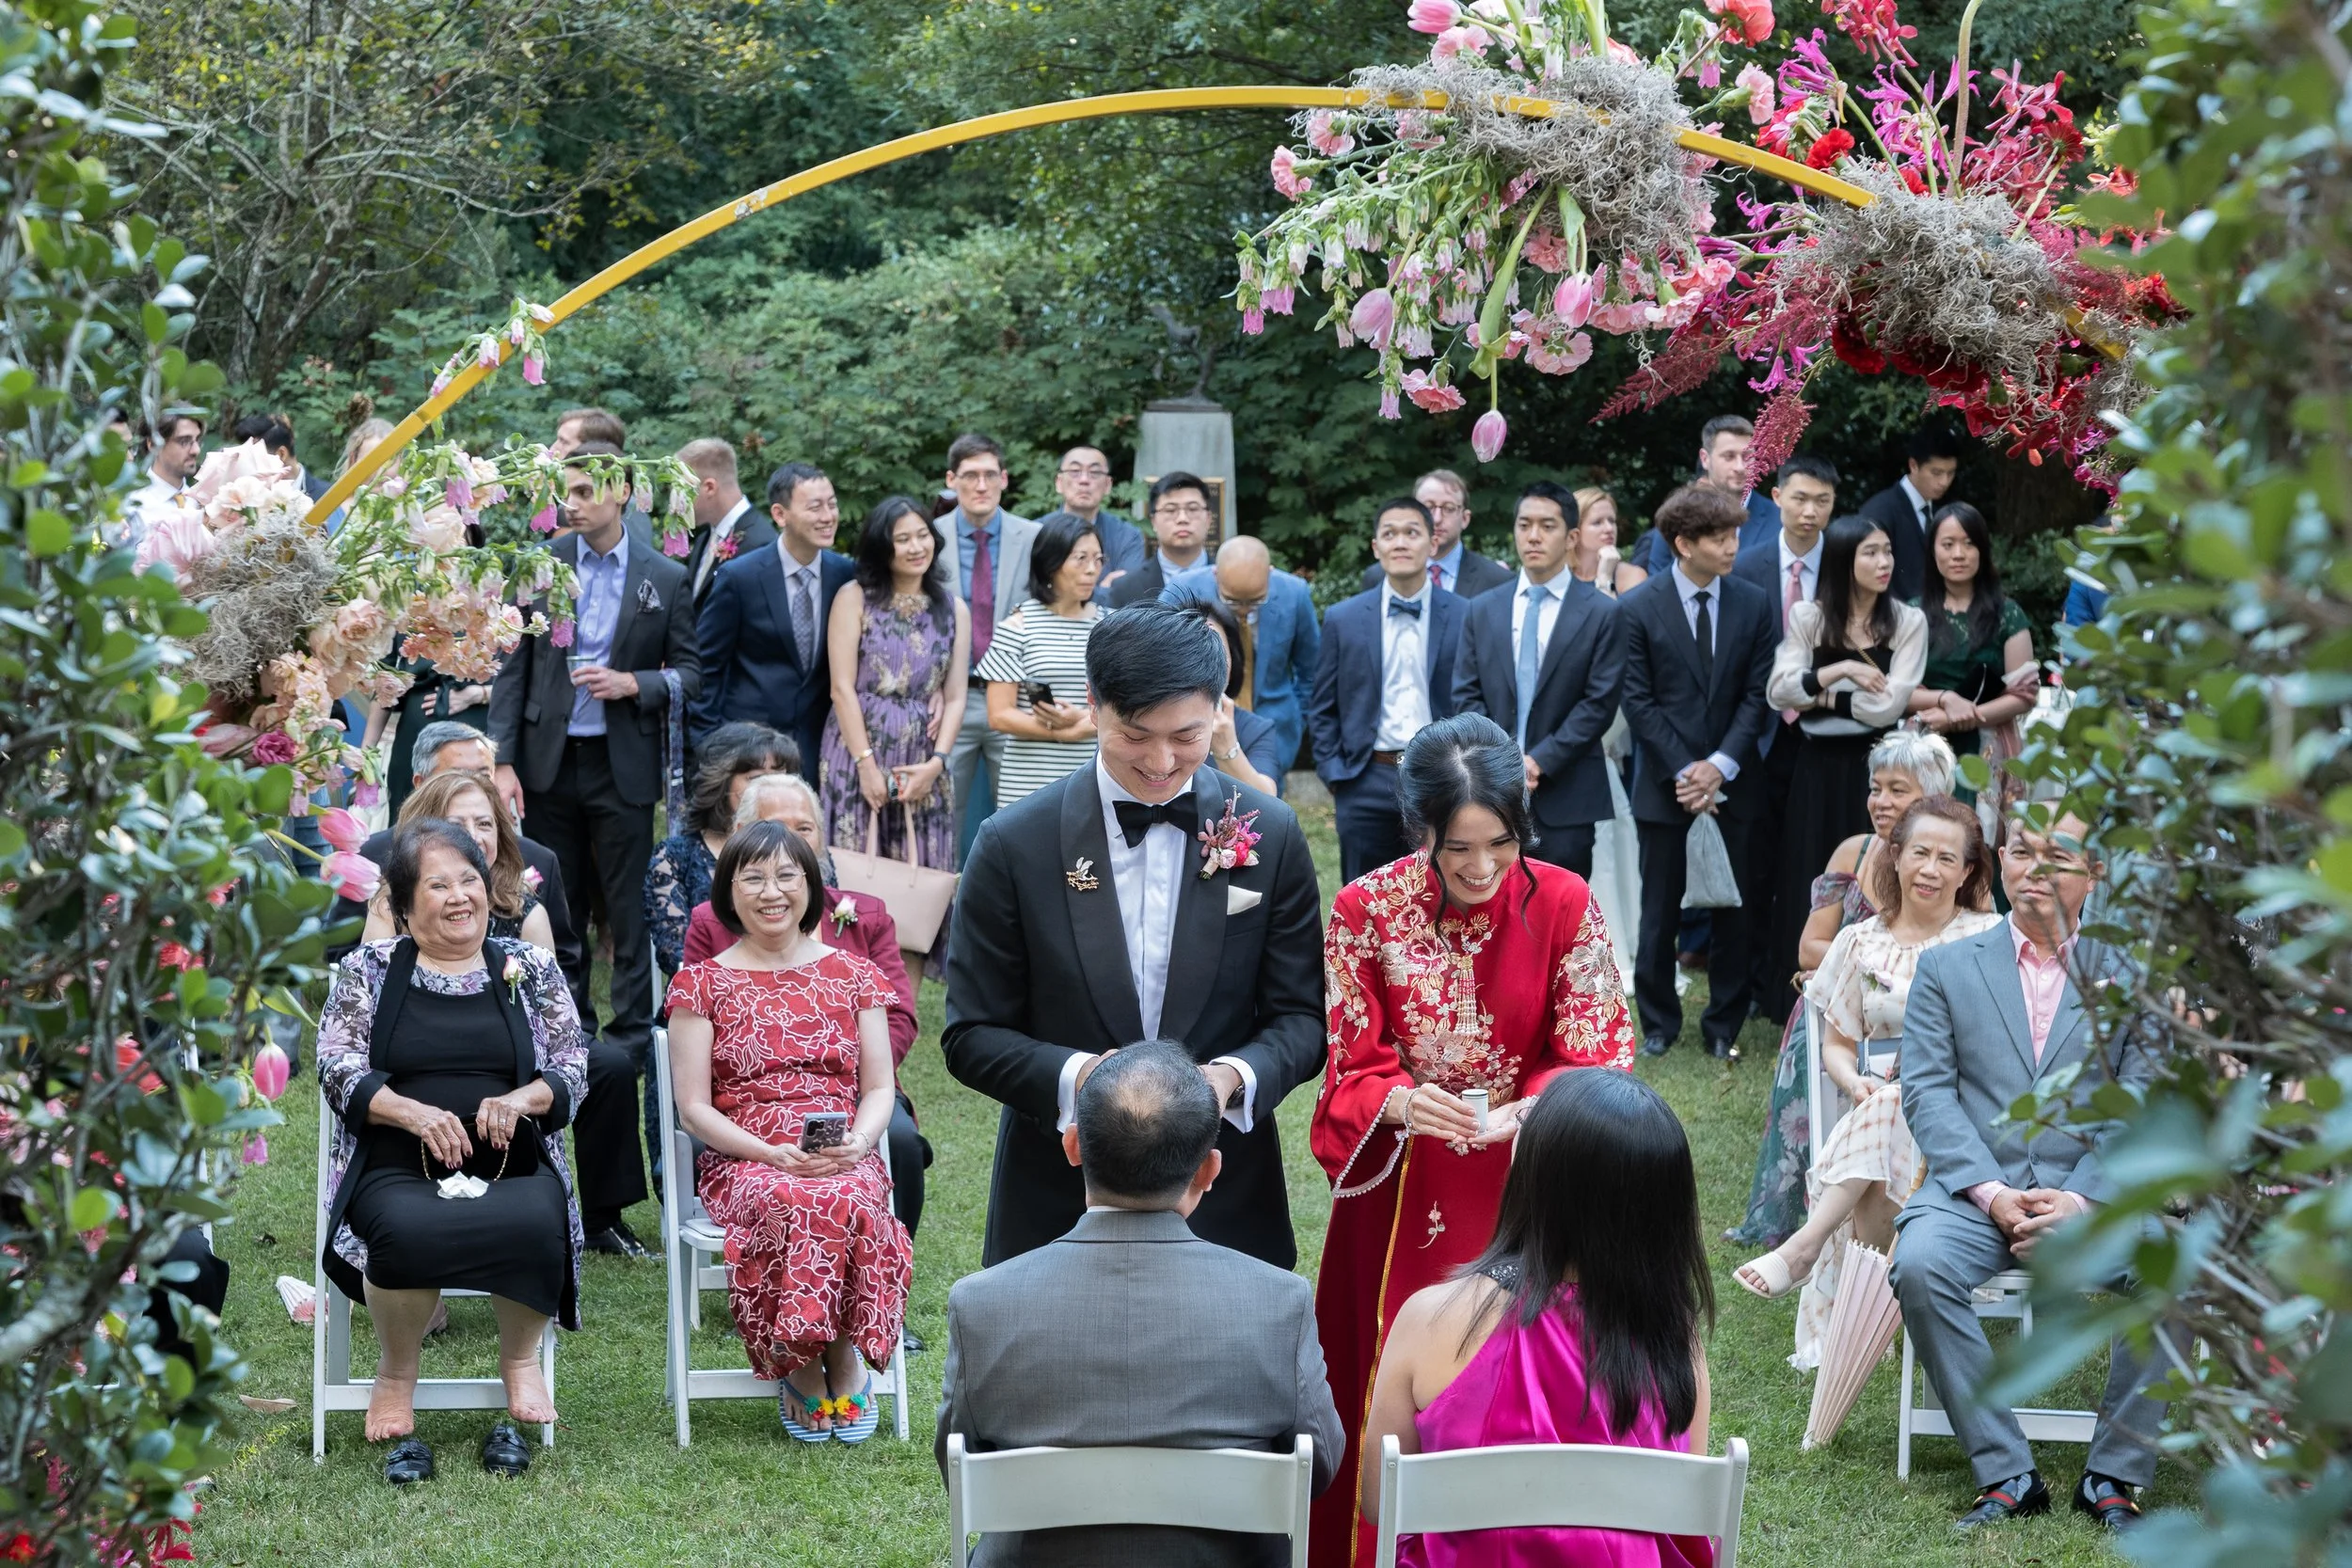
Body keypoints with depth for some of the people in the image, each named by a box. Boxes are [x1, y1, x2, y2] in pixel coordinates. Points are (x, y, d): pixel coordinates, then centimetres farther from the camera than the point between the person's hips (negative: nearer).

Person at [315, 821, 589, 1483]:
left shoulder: (530, 969, 15)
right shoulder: (368, 970, 12)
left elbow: (573, 1074, 10)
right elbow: (337, 1070, 2)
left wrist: (522, 1099, -12)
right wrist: (413, 1112, -15)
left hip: (512, 1169, 1)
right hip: (399, 1172, -1)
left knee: (539, 1222, -35)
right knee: (408, 1230, -37)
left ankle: (521, 1360, -6)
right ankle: (396, 1376, -9)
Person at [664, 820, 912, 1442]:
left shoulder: (853, 975, 16)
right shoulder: (701, 983, 10)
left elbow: (879, 1089, 12)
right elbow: (693, 1107, 3)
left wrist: (859, 1141, -11)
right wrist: (773, 1154, -13)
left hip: (844, 1160, 1)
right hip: (740, 1161, -1)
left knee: (849, 1201, -37)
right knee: (792, 1203, -38)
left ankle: (830, 1360, -16)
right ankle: (810, 1364, -17)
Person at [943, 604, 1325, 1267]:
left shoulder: (1271, 835, -2)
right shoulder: (1014, 845, -6)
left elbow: (1300, 1019, 2)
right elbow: (972, 1036, -4)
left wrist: (1235, 1076, -19)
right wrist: (1075, 1075, -22)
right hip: (1057, 1207, -1)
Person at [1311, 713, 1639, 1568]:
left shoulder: (1562, 904, -8)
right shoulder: (1365, 911, -8)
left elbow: (1595, 1057, -5)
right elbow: (1350, 1066, -4)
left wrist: (1528, 1110, -25)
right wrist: (1399, 1102, -26)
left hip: (1520, 1186, 0)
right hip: (1401, 1195, 0)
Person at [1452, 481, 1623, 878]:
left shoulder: (1602, 613, 1)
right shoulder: (1482, 611, 11)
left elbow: (1600, 703, -5)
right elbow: (1466, 697, 7)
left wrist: (1540, 762, -12)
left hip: (1566, 798, -3)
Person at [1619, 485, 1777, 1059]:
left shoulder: (1752, 604, 3)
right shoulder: (1638, 608, -5)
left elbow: (1756, 694, 2)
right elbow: (1638, 700, -5)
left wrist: (1720, 766, -10)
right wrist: (1683, 771, -12)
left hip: (1731, 782, 2)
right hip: (1664, 785, -2)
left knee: (1735, 911, 4)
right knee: (1660, 911, 4)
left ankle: (1724, 1027, 16)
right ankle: (1658, 1023, 17)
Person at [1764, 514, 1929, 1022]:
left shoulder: (1908, 623, 0)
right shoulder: (1807, 618, 4)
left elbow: (1889, 705, -10)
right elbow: (1778, 692, -6)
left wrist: (1821, 698, -7)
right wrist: (1839, 670, -14)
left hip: (1874, 771, -1)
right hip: (1817, 771, 1)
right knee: (1811, 891, 3)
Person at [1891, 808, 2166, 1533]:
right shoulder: (1946, 969, 13)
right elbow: (1928, 1094, 3)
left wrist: (2081, 1198, -13)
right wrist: (1990, 1193, -12)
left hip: (2095, 1197, 0)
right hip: (1977, 1193, 0)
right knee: (1921, 1263, -32)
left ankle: (2113, 1475, -13)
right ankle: (2005, 1475, -21)